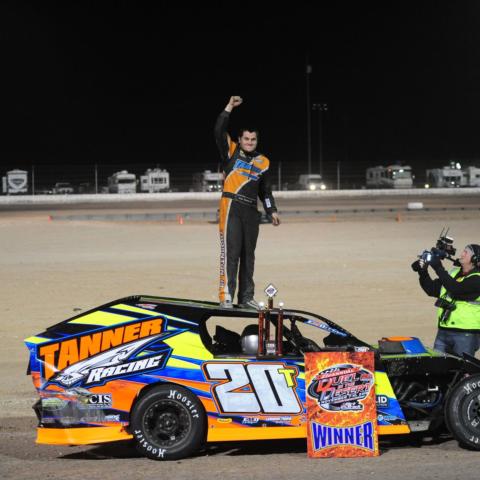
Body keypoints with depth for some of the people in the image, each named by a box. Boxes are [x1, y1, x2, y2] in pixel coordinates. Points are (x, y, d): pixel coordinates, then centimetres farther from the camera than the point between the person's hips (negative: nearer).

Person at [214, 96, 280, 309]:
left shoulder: (263, 162, 15)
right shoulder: (231, 151, 4)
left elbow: (265, 190, 21)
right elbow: (219, 132, -9)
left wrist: (272, 211, 12)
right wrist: (229, 108, -12)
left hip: (251, 211, 5)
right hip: (231, 207, -5)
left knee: (248, 254, 9)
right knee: (230, 251, -10)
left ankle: (246, 297, 15)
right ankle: (226, 296, -13)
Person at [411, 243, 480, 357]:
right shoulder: (454, 272, 13)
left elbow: (456, 289, -26)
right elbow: (432, 289, 15)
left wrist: (438, 268, -23)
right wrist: (422, 272, 1)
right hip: (443, 332, 7)